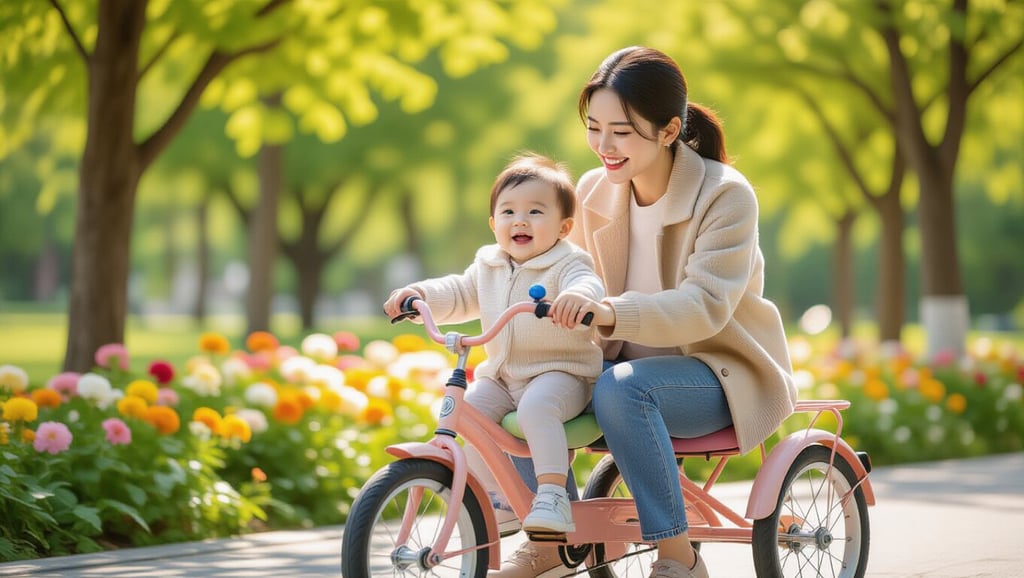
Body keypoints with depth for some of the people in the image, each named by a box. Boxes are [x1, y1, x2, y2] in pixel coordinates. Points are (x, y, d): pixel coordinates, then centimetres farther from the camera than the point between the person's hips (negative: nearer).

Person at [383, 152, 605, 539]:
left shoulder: (568, 264, -8)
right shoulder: (489, 267, 13)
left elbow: (589, 286, -28)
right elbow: (458, 294, 19)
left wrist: (577, 297, -53)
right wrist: (419, 295, -1)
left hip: (561, 374, -7)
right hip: (501, 376, 7)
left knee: (537, 405, -35)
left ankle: (553, 496, -36)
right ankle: (495, 496, -3)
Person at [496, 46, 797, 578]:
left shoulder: (724, 196, -18)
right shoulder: (594, 191, 0)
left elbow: (705, 306, -31)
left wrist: (615, 312, -48)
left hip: (722, 372, -6)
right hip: (630, 361, 6)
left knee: (621, 390, -36)